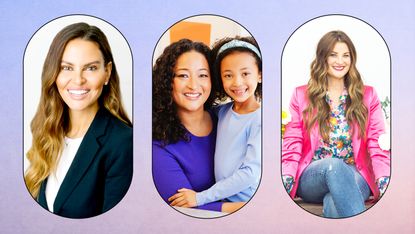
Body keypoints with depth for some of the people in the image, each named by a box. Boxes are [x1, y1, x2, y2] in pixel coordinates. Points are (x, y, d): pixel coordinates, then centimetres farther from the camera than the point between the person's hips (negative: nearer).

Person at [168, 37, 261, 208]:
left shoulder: (259, 119, -13)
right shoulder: (222, 112, 4)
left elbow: (250, 172, -16)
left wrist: (200, 197, -15)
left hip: (248, 204, -4)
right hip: (222, 201, 4)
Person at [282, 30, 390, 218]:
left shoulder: (367, 96, 13)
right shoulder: (301, 95, 10)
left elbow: (377, 146, 4)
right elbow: (292, 147, 4)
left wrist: (385, 184, -15)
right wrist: (285, 184, -14)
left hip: (355, 179, 0)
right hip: (311, 180, 0)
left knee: (336, 203, -38)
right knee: (334, 165, -37)